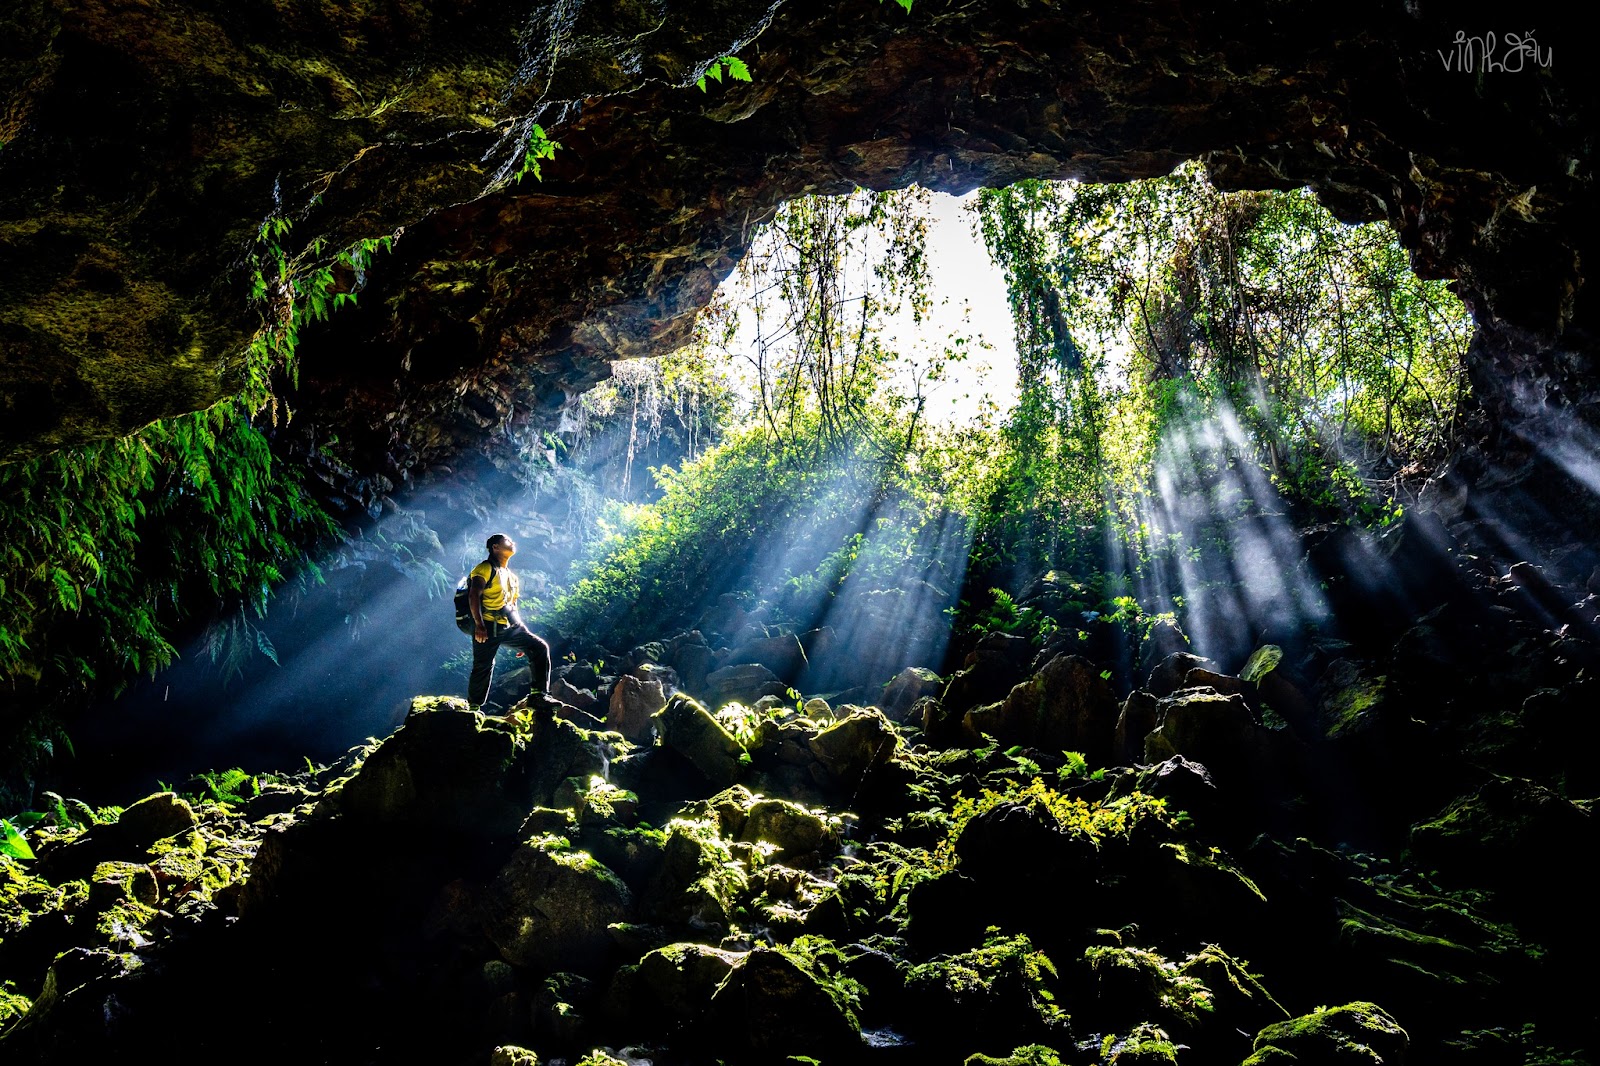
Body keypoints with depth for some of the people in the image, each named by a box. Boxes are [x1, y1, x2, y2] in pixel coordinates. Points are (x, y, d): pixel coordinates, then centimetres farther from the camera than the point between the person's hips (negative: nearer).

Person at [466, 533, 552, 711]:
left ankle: (537, 693, -3)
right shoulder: (485, 568, 0)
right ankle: (474, 707, 6)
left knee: (540, 648, -5)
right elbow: (474, 596, -12)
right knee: (483, 667, -6)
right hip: (488, 627, -7)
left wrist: (521, 636, 22)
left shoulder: (511, 576, 25)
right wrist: (479, 625, -23)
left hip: (509, 627, 7)